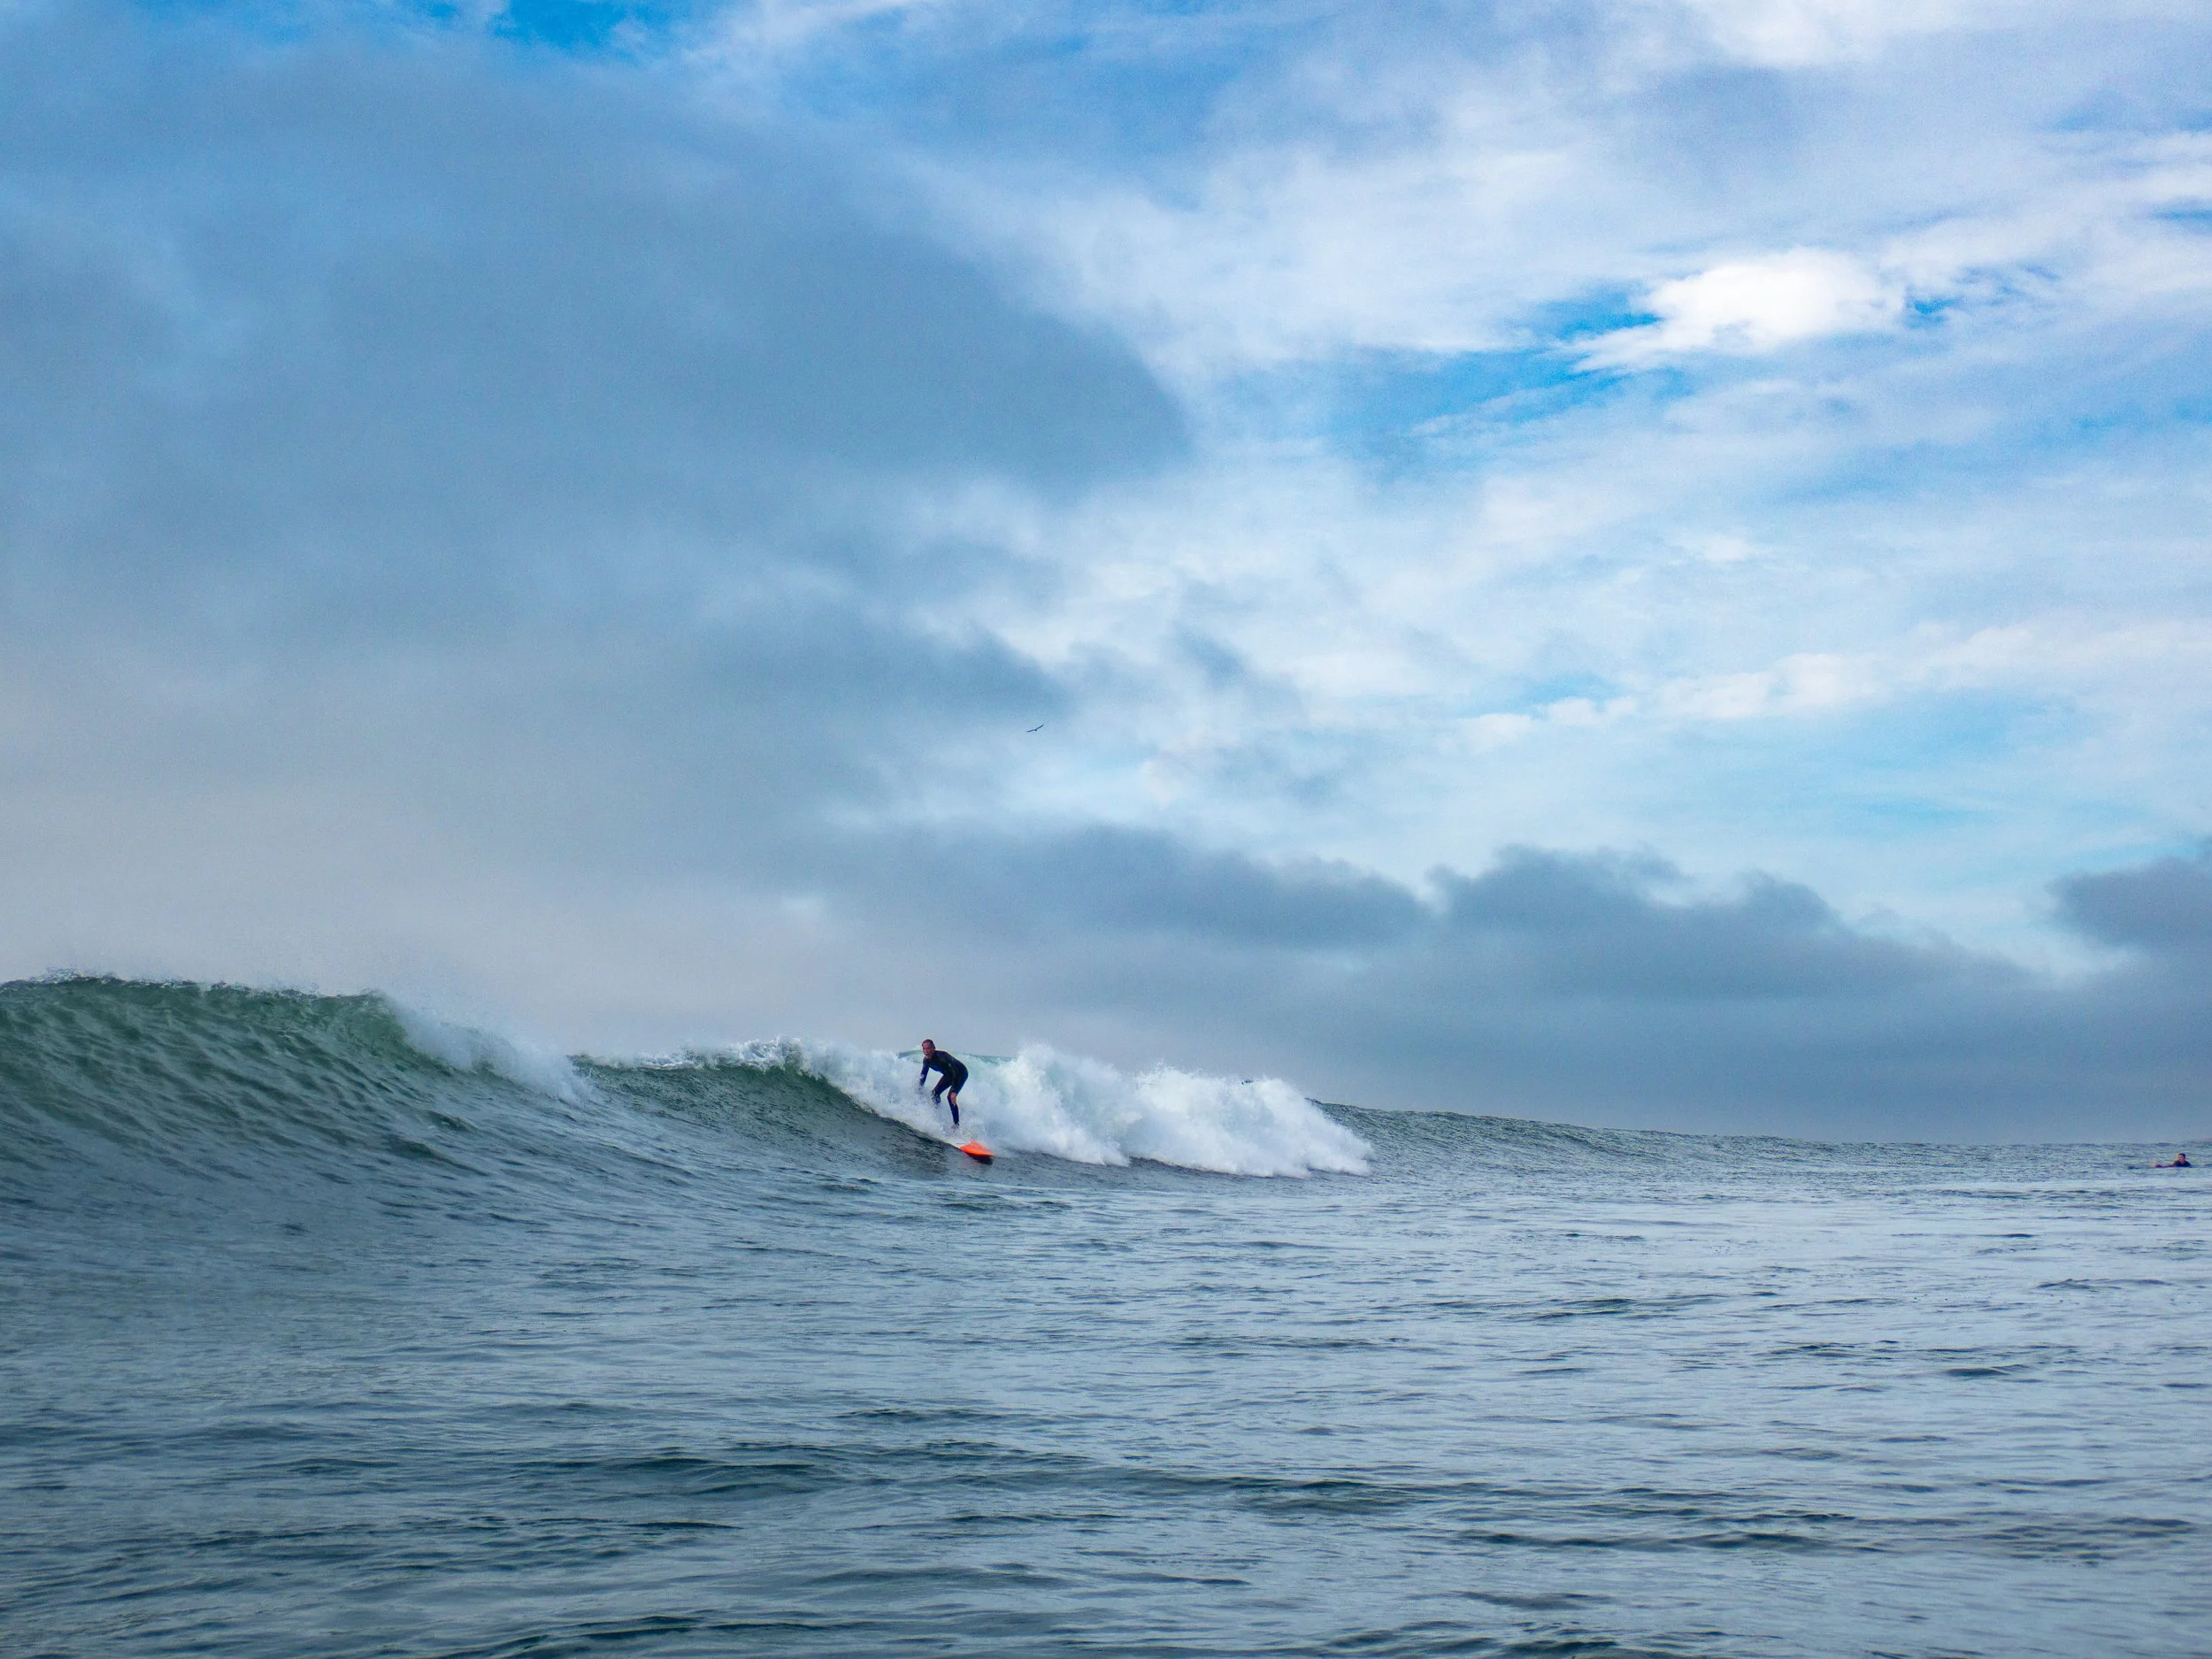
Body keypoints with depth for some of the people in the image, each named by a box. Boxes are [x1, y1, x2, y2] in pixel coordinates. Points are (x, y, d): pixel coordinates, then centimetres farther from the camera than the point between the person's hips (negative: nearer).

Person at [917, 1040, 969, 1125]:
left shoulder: (942, 1057, -37)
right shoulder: (926, 1060, -14)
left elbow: (956, 1073, -39)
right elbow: (923, 1076, 3)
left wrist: (954, 1092, -44)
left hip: (961, 1073, -8)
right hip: (948, 1075, 8)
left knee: (950, 1097, -23)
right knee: (935, 1093, -4)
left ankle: (956, 1124, -17)